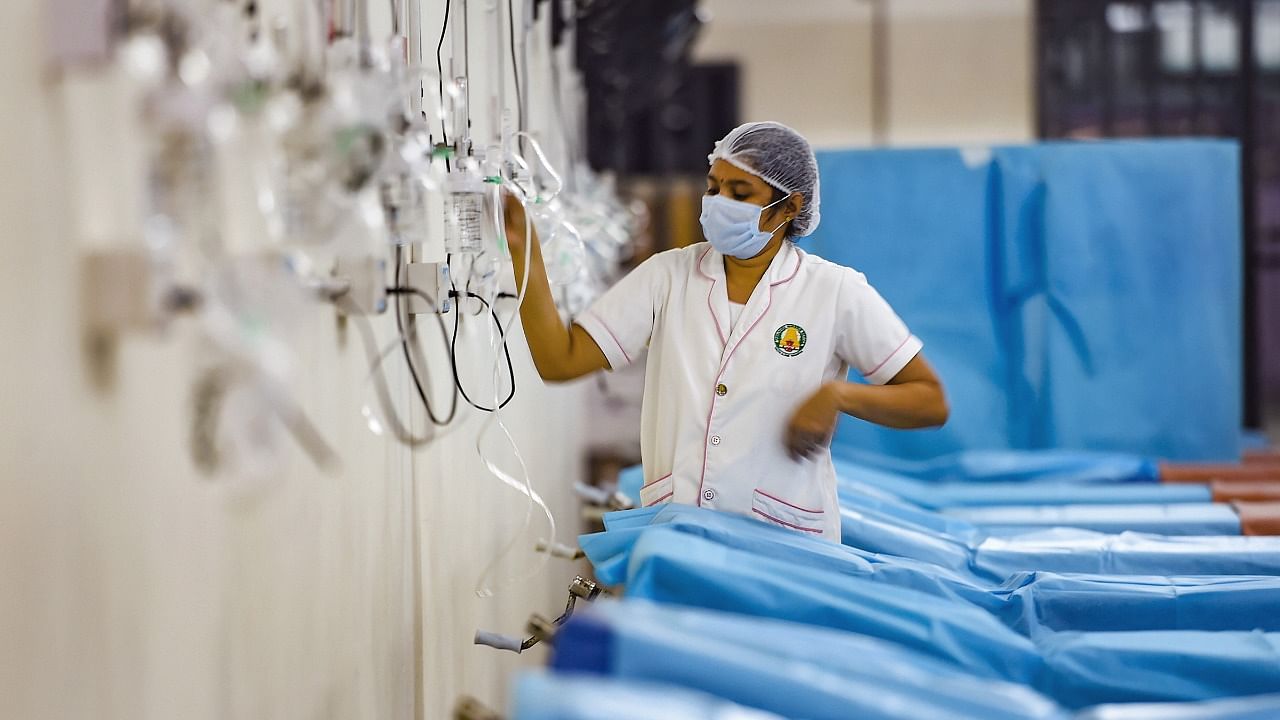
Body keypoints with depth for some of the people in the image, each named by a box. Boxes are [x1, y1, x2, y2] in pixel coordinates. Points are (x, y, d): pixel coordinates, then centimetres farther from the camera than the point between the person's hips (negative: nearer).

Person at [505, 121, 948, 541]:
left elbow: (931, 402, 3)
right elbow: (560, 361, 3)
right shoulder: (669, 276, 8)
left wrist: (837, 395, -14)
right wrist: (524, 250, -6)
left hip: (783, 540, -2)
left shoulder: (834, 292, 1)